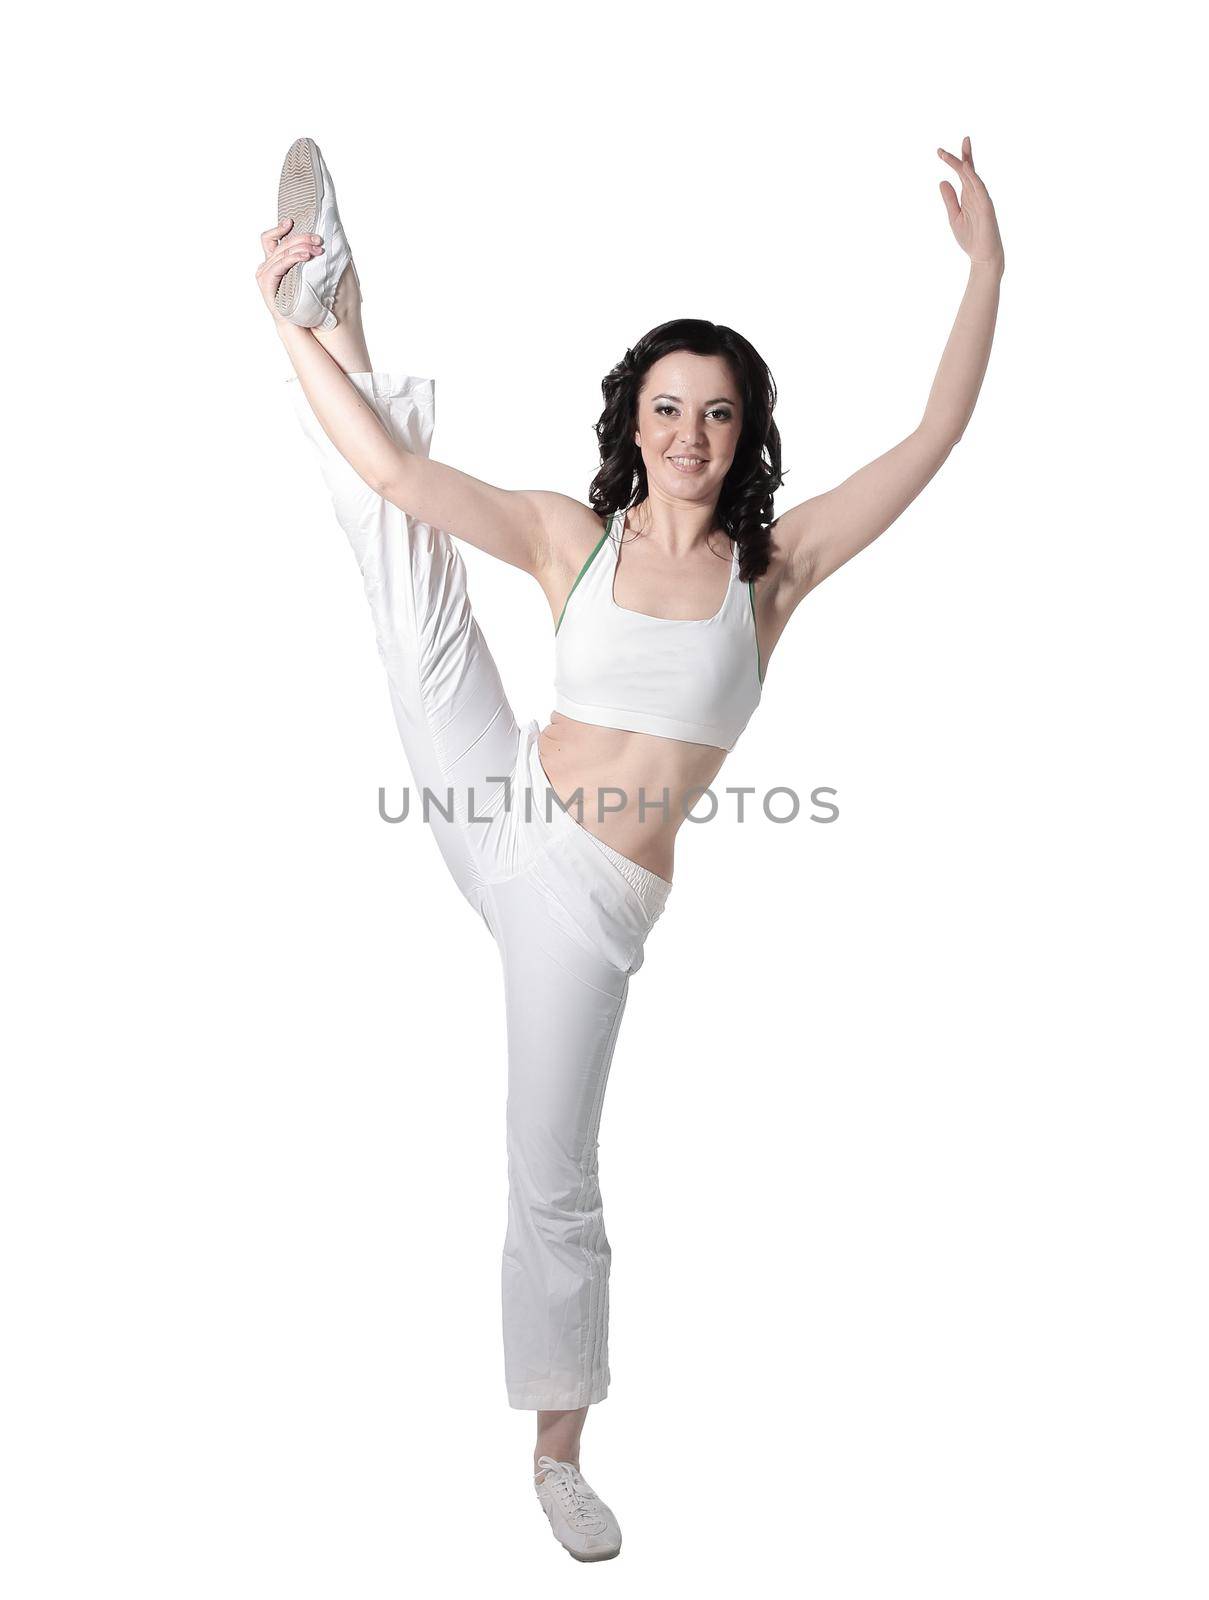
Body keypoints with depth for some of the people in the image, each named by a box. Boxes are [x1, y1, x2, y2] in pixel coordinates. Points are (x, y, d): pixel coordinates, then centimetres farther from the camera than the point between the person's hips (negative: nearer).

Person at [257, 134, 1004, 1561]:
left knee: (555, 1181, 7)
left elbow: (936, 436, -5)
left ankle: (558, 1452, 26)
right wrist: (293, 327, -15)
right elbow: (394, 468, -9)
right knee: (405, 549, -14)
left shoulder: (774, 563, -1)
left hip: (595, 897, -1)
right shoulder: (571, 536, -1)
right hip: (497, 806, 1)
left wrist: (984, 270, -9)